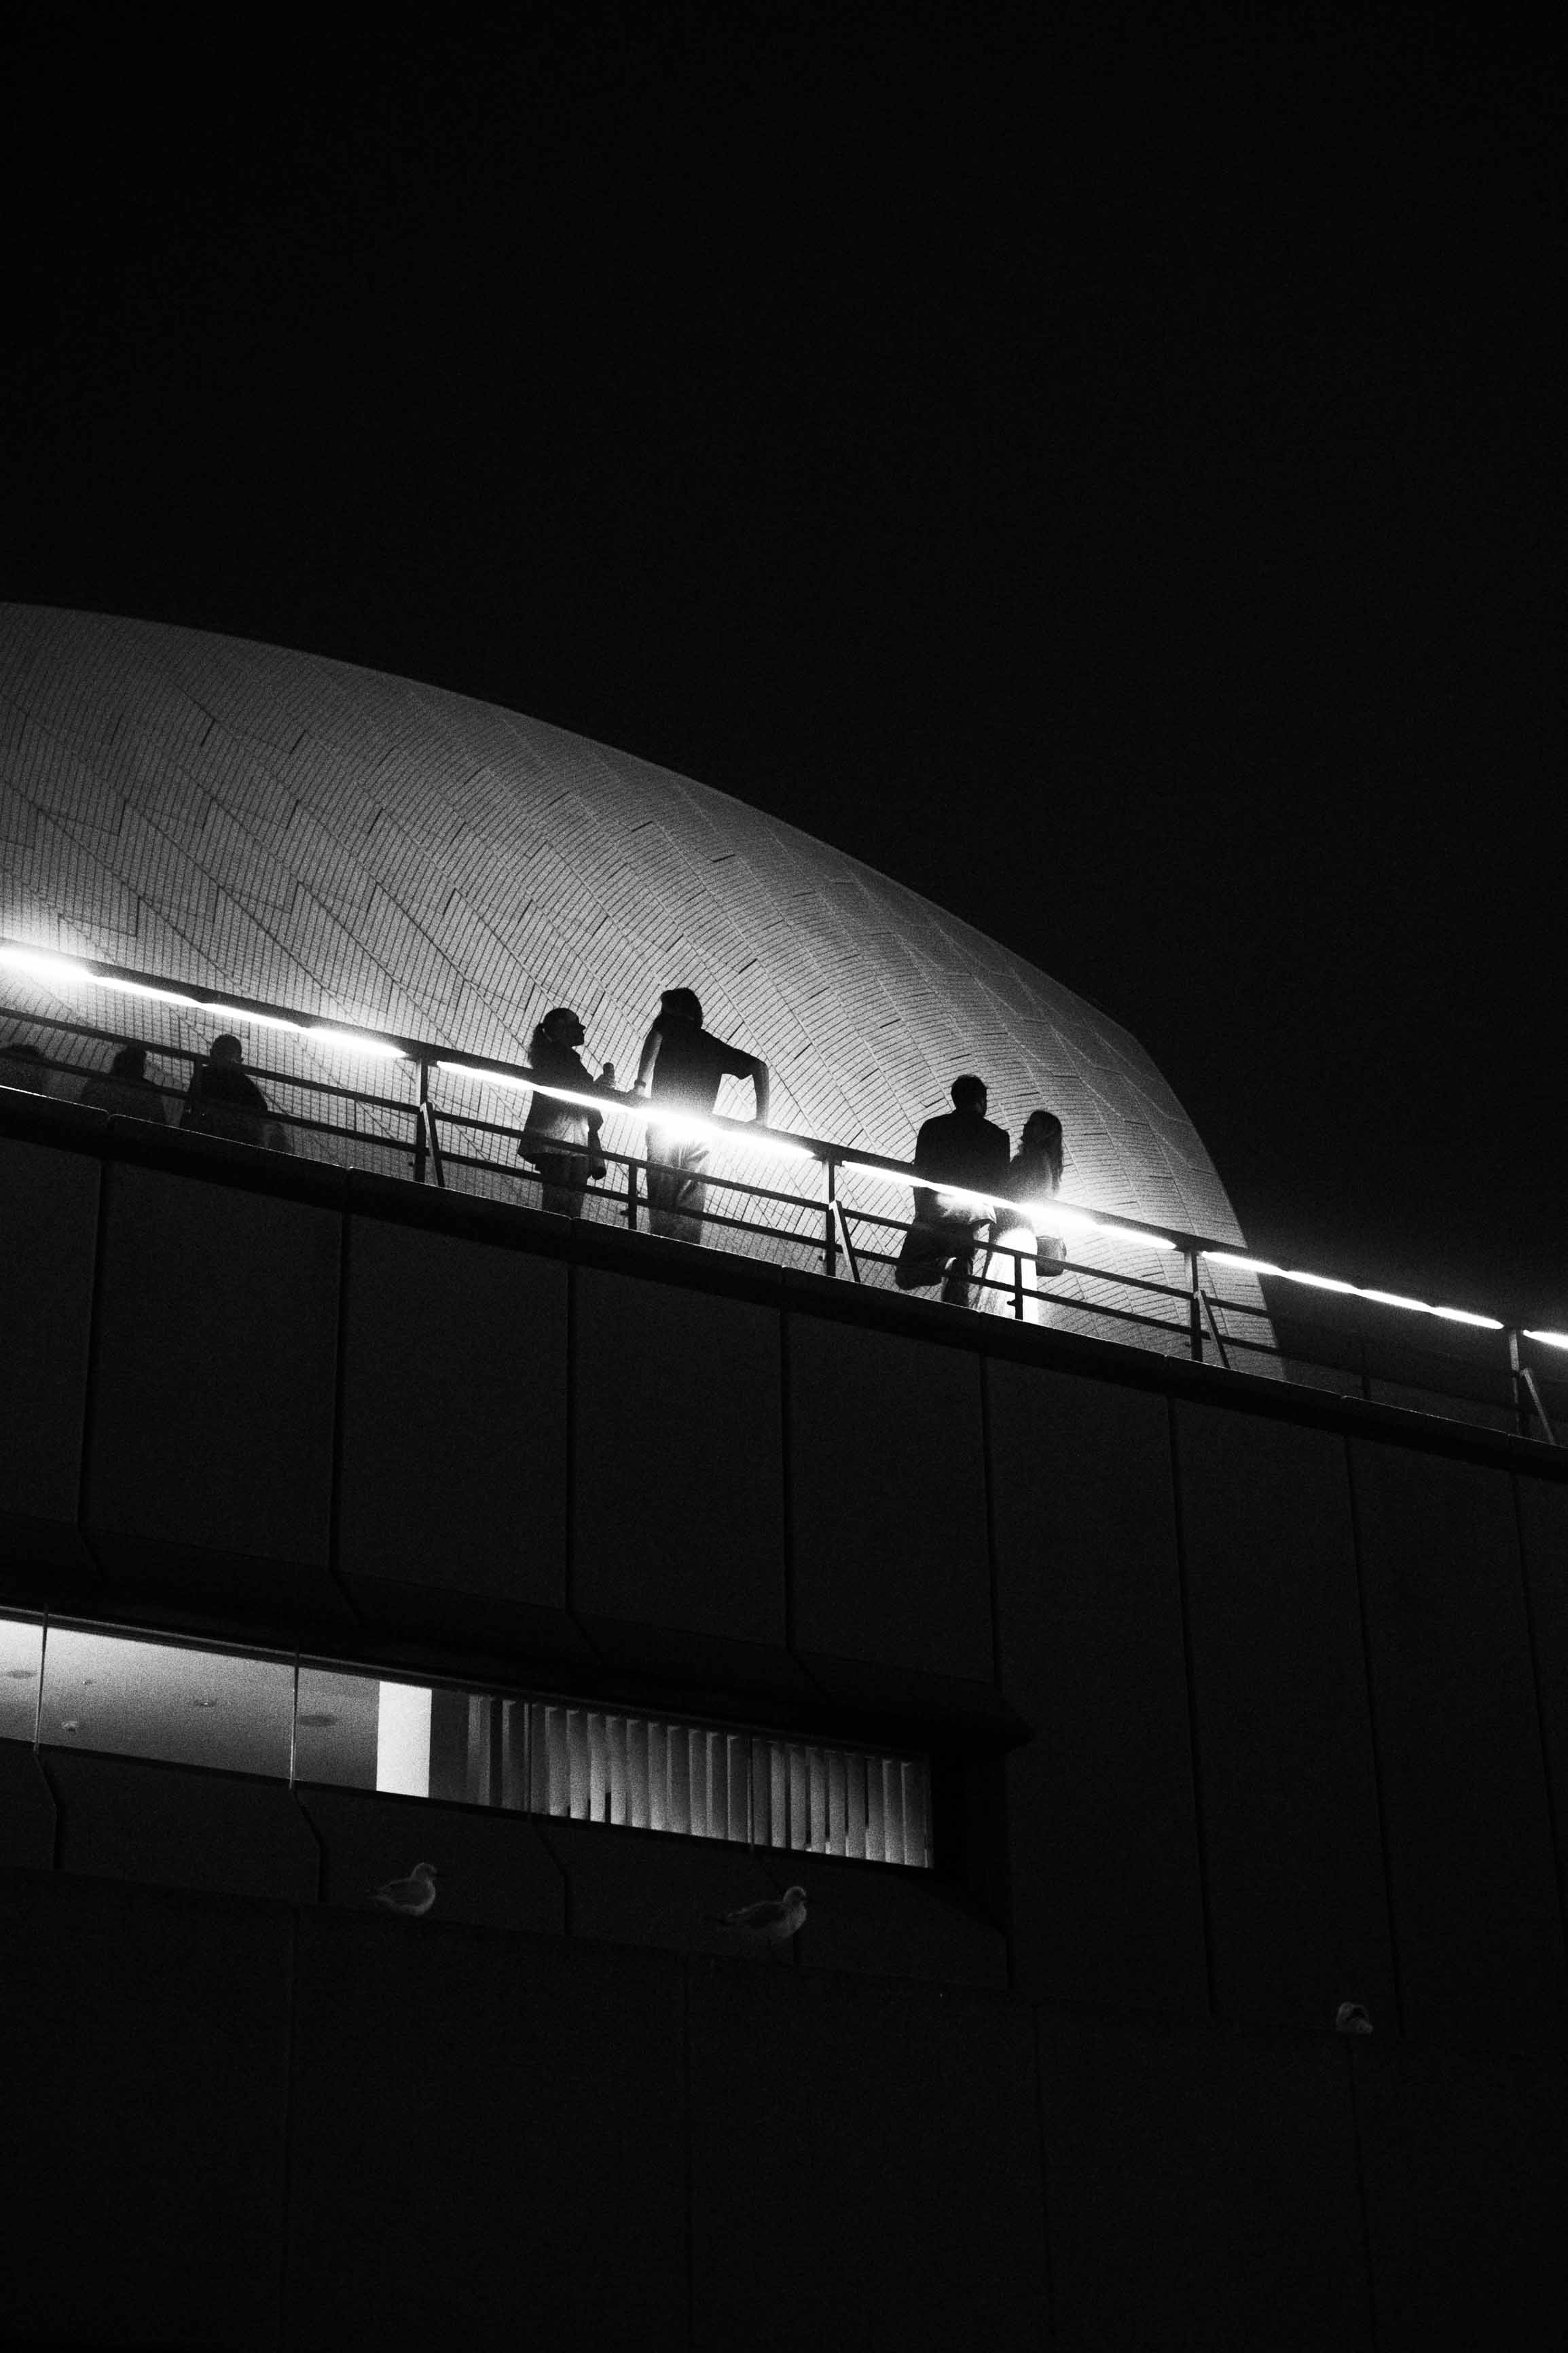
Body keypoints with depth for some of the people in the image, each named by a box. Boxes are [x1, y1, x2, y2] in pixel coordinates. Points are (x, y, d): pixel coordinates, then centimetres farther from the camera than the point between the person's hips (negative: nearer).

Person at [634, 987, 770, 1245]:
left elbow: (654, 1038, -11)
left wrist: (641, 1084, -17)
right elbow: (759, 1066, 22)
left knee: (661, 1198, -7)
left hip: (665, 1121, -4)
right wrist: (762, 1116, 15)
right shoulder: (714, 1045, 25)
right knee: (691, 1204, 3)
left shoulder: (669, 1023, 14)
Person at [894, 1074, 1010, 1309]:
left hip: (935, 1210, -1)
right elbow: (1001, 1184, 7)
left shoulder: (933, 1127, 8)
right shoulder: (997, 1136, 7)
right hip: (975, 1214, 1)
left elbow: (919, 1172, 9)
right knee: (958, 1290, 6)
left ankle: (944, 1265, -24)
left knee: (905, 1276, 2)